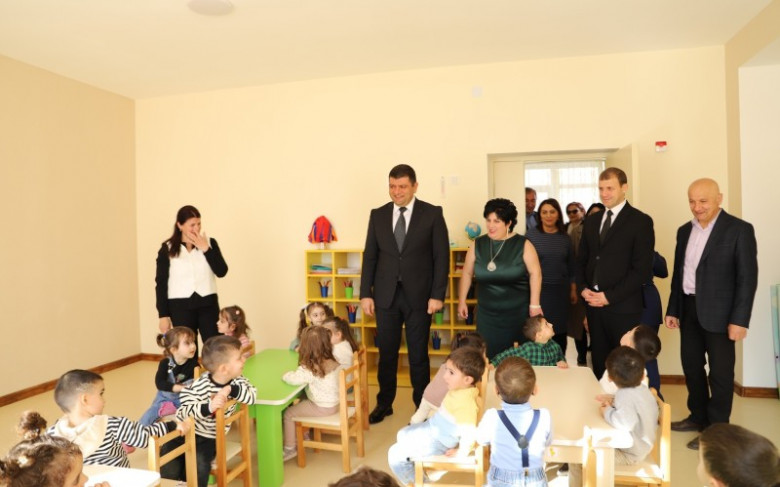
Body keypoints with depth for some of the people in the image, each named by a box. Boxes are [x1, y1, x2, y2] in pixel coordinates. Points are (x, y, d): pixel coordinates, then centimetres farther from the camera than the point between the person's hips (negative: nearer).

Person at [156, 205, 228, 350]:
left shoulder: (209, 243, 3)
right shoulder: (167, 249, -1)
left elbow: (221, 272, -5)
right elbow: (161, 283, 1)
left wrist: (206, 249, -13)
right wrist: (163, 315, -1)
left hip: (208, 304, 1)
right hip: (180, 306, -1)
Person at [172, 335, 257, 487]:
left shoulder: (237, 381, -9)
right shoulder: (200, 385, -22)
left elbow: (252, 396, -21)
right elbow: (185, 411, -28)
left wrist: (231, 389, -35)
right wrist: (208, 407, -45)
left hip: (209, 437, 2)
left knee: (200, 466, -22)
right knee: (169, 470, -10)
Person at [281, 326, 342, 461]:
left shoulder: (310, 370, -26)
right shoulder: (333, 362, -4)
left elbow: (294, 379, -36)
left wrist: (286, 374, -12)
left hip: (322, 408, -8)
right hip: (335, 403, 8)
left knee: (288, 414, 6)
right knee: (301, 403, 29)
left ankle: (290, 448, 17)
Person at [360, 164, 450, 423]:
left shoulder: (432, 214, -2)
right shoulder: (378, 215, 6)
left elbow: (441, 256, -4)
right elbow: (370, 256, 7)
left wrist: (437, 295, -9)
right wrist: (365, 293, 2)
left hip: (418, 295, -2)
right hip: (386, 295, 3)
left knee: (418, 353, 7)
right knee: (386, 352, 10)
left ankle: (422, 406, 23)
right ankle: (384, 403, 28)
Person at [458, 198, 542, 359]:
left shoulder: (522, 244, -6)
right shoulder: (477, 245, 2)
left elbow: (535, 273, -6)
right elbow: (467, 274, 8)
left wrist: (534, 304, -9)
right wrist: (461, 301, 8)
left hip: (519, 313, -2)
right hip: (488, 315, 2)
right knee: (492, 358, 5)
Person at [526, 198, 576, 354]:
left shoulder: (565, 237, 7)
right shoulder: (531, 235, -2)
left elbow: (571, 266, 12)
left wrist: (573, 290, 12)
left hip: (561, 290, 3)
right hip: (538, 289, -3)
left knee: (560, 330, 6)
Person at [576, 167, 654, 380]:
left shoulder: (641, 221, -5)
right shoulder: (591, 221, 13)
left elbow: (642, 268, -11)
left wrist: (610, 296, -14)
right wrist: (583, 288, -1)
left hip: (623, 307, -5)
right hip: (593, 304, 5)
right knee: (599, 361, 12)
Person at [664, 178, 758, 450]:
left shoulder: (739, 230, -9)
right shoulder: (685, 231, 9)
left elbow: (747, 278, -12)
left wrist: (739, 320, -16)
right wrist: (672, 310, 11)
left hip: (719, 313, -6)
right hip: (689, 309, 6)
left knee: (720, 372, 6)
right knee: (691, 366, 15)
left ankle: (717, 428, 20)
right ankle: (699, 417, 33)